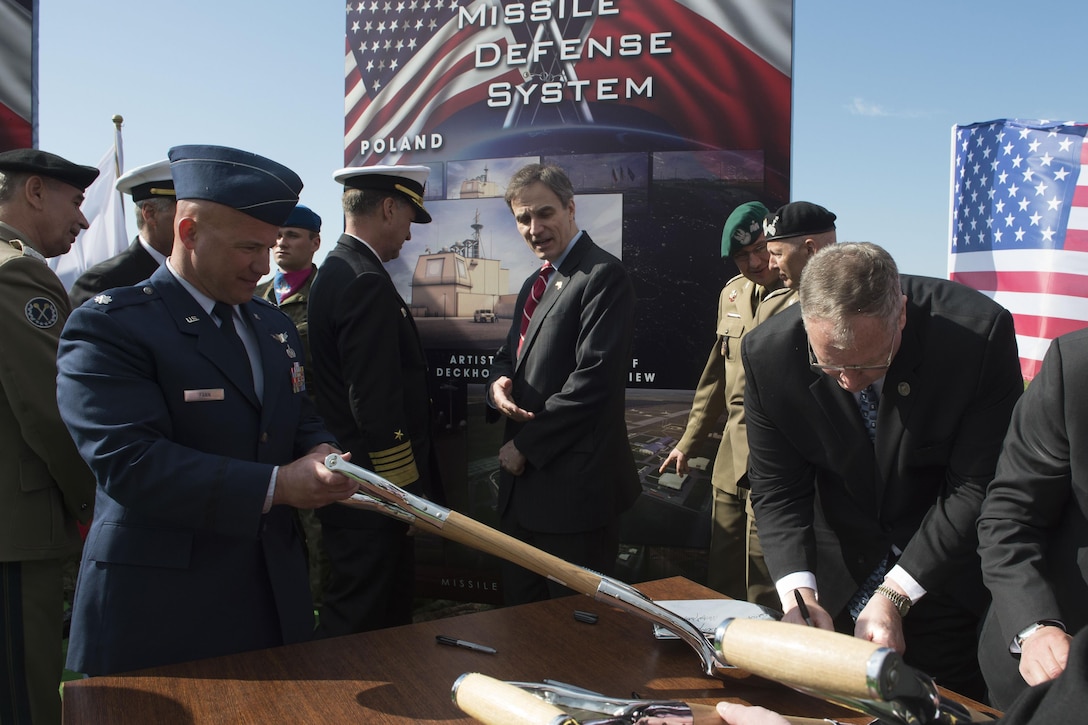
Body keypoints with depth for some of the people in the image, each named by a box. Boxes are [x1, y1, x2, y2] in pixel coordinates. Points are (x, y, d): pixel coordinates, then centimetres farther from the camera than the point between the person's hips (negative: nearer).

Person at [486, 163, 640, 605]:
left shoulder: (603, 275, -13)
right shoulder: (535, 284, 17)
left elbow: (594, 378, -21)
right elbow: (509, 355, 20)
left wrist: (526, 445, -14)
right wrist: (498, 383, -5)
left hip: (574, 485, -9)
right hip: (525, 481, 9)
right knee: (520, 610, 19)